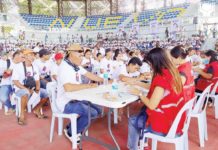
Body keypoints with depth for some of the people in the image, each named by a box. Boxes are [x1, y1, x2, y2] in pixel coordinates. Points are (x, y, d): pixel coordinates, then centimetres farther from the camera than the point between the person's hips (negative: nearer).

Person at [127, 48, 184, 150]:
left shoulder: (162, 78, -27)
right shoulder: (173, 72, 0)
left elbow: (152, 105, -23)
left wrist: (139, 94, -7)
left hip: (164, 125, -8)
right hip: (175, 120, 8)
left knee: (133, 120, 14)